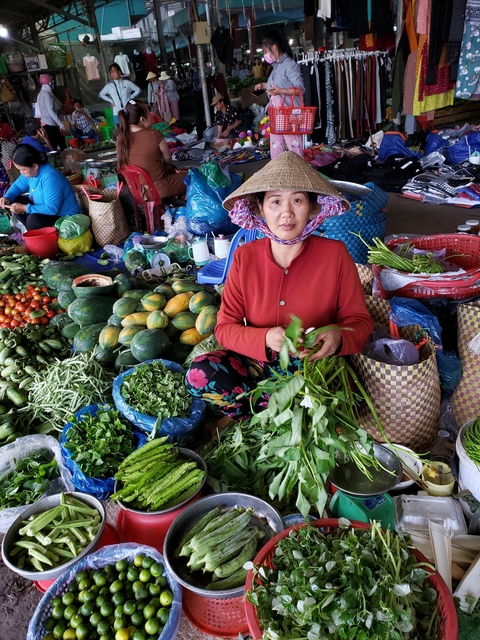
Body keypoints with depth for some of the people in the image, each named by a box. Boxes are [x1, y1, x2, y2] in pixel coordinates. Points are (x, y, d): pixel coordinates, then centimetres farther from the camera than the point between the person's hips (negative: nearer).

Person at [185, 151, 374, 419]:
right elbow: (225, 327, -5)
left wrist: (339, 337, -26)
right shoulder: (245, 257, -6)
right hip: (258, 363, 1)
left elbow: (360, 320, -2)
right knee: (200, 373, -24)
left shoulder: (335, 254, -10)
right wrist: (265, 339, -26)